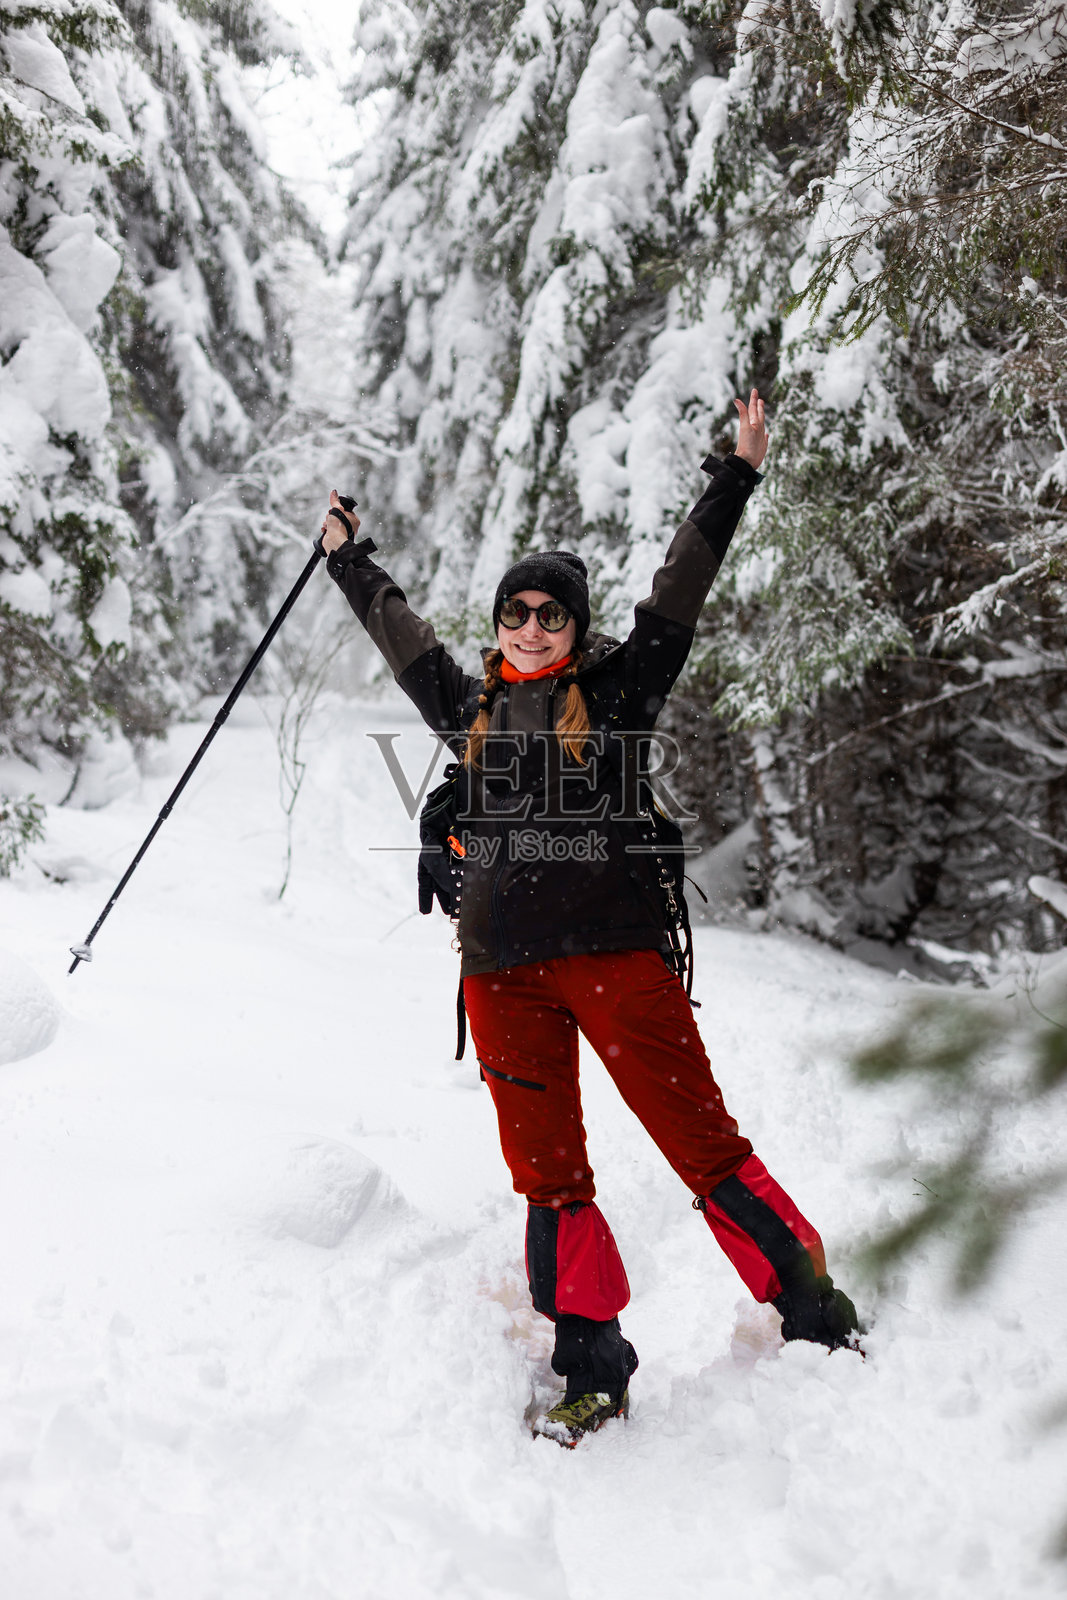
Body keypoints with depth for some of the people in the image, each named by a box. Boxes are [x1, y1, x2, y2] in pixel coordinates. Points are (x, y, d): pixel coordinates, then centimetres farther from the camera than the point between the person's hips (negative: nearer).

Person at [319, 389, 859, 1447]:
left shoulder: (614, 686, 8)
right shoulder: (471, 708, 17)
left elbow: (678, 592, 7)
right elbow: (403, 634, 32)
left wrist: (736, 477, 6)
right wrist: (348, 559, 43)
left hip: (614, 951, -3)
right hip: (502, 970, 4)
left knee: (700, 1141, -4)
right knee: (545, 1171, 5)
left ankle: (811, 1309, 12)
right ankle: (592, 1366, 17)